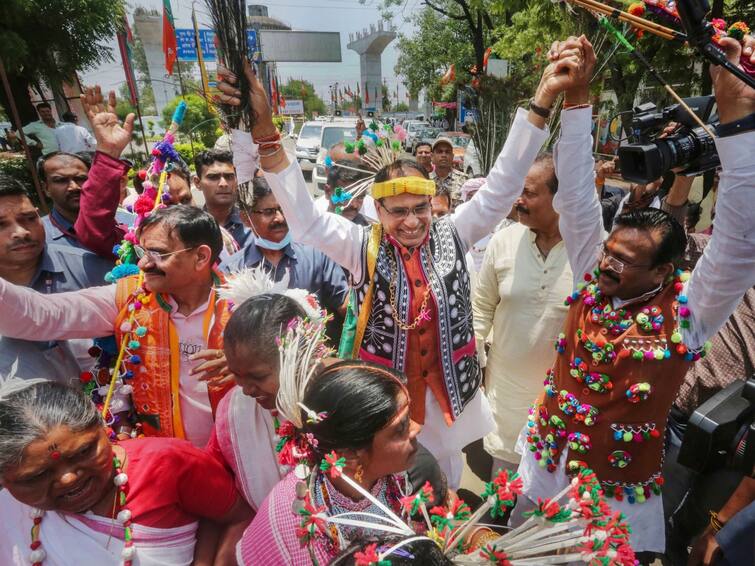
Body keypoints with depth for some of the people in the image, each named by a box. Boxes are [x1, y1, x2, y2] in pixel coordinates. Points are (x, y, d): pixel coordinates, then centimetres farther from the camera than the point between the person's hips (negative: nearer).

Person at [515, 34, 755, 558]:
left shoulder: (688, 312, -17)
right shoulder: (593, 279, -10)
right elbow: (576, 195, -14)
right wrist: (576, 95, -18)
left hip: (619, 491, -3)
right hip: (544, 463, 4)